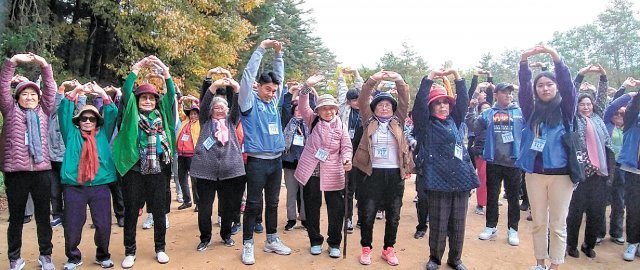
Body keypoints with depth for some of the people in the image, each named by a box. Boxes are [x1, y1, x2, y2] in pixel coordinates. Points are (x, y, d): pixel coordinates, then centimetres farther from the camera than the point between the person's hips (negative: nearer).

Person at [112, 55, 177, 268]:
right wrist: (137, 68, -7)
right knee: (131, 211, 7)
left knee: (159, 211, 8)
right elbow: (126, 91, -5)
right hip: (134, 170, -1)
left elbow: (171, 95, 1)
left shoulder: (161, 114, 10)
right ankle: (130, 251, 20)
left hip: (157, 170, 1)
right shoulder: (132, 113, 6)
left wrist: (165, 71, -6)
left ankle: (160, 248, 22)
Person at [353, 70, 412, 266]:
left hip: (395, 174, 2)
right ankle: (366, 248, 20)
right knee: (367, 213, 3)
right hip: (373, 173, -1)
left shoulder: (398, 122, 10)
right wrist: (372, 80, -17)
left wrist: (399, 81, -17)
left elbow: (405, 102, -2)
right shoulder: (369, 121, 7)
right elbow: (362, 101, -4)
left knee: (393, 214, 9)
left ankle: (388, 249, 24)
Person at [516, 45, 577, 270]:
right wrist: (524, 60, -20)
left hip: (561, 173, -2)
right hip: (534, 173, 2)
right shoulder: (531, 111, 7)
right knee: (538, 222, 11)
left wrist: (555, 57, -24)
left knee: (558, 224, 6)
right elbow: (523, 88, -5)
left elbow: (567, 85, -12)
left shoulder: (564, 109, 3)